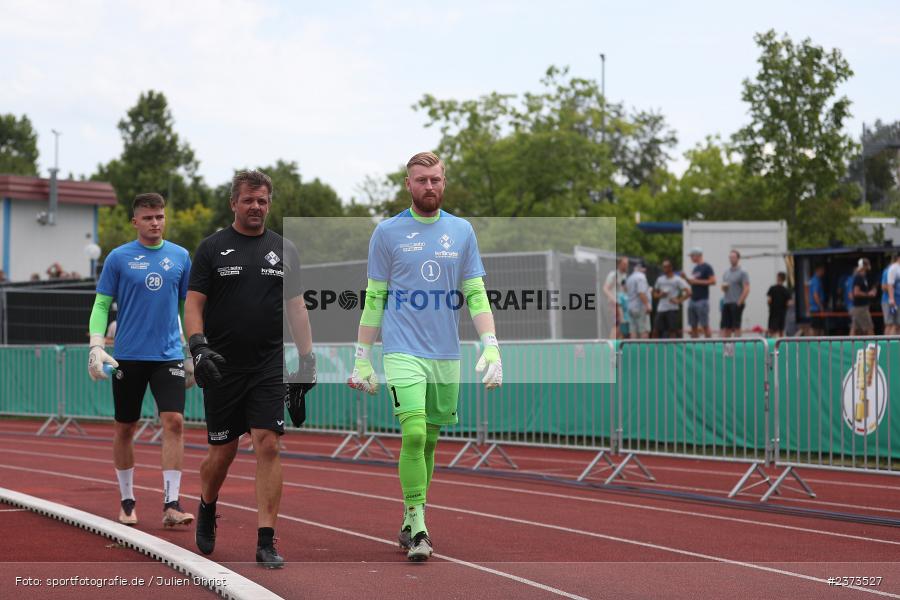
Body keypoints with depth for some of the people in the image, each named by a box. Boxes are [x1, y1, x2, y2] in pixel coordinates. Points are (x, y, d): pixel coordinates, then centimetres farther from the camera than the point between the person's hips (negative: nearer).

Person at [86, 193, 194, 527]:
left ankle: (171, 505, -12)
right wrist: (96, 345, -11)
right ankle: (127, 502, 21)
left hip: (169, 355, 1)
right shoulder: (119, 258, 0)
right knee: (124, 429, 6)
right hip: (128, 357, -1)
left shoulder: (180, 257, 7)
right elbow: (101, 304, 2)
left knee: (174, 422, -13)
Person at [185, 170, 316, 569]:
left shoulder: (283, 250, 9)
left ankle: (266, 542, -7)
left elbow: (296, 306, 11)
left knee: (268, 446, -8)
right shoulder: (212, 248, 1)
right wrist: (198, 345, -18)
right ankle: (207, 510, 37)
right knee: (222, 450, 6)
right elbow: (194, 303, -3)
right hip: (222, 368, -1)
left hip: (270, 368, 1)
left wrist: (308, 358, 4)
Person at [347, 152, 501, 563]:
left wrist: (491, 347, -4)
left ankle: (410, 522, 21)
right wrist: (362, 359, 3)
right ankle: (417, 528, -10)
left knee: (429, 442, 8)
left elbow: (476, 294, 8)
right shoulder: (387, 232, 2)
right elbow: (374, 299, 5)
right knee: (414, 434, -17)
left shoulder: (461, 231, 8)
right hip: (403, 352, -3)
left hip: (447, 355, 3)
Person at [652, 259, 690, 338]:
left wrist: (679, 300, -14)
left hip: (672, 309, -5)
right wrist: (660, 295, 1)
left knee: (672, 331, -7)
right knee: (659, 329, 3)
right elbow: (655, 293, 22)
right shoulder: (660, 279, 14)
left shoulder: (677, 280, -2)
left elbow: (688, 292, -8)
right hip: (661, 309, 6)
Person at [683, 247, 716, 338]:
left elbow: (713, 281, -14)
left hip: (702, 300, -8)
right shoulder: (695, 268, 18)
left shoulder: (706, 267, -6)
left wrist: (697, 281, -15)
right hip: (693, 300, 8)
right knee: (693, 326, 6)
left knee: (705, 325, -7)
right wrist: (686, 279, 5)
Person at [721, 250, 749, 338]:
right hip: (726, 303, 7)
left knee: (736, 326, -6)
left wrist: (739, 302, -15)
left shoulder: (742, 273, -5)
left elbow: (746, 289, -11)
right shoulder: (726, 273, 17)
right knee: (725, 326, 3)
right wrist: (723, 286, -1)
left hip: (737, 303, -7)